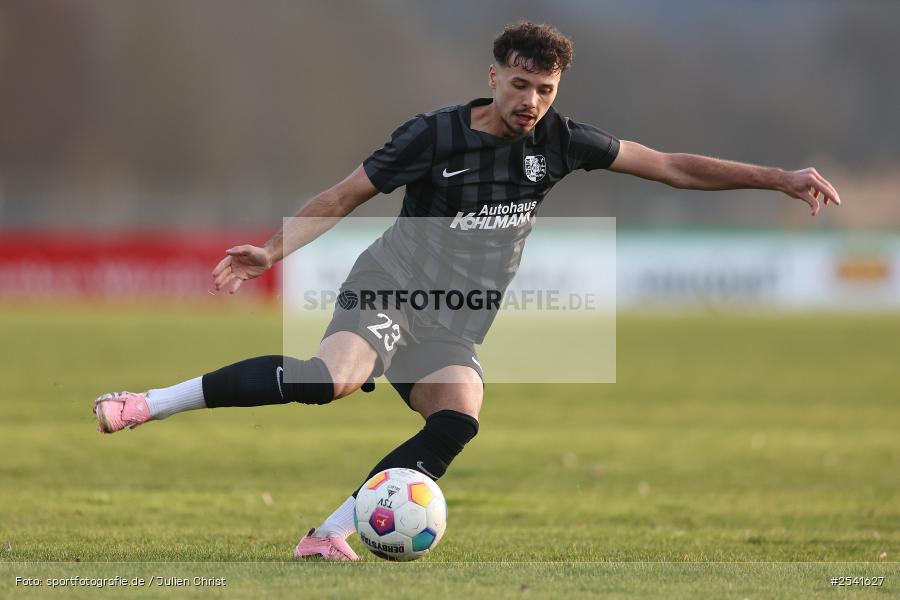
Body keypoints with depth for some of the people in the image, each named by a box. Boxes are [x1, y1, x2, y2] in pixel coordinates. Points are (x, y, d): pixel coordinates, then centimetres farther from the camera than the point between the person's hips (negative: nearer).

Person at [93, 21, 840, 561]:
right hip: (392, 288, -5)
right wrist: (273, 250, -17)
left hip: (458, 323, 5)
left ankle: (330, 533, -20)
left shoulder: (557, 141, 0)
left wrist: (779, 178, -1)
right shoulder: (435, 137, -11)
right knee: (334, 377, -33)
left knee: (457, 423, -23)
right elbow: (344, 196, -5)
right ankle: (149, 403, -26)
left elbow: (672, 166, 3)